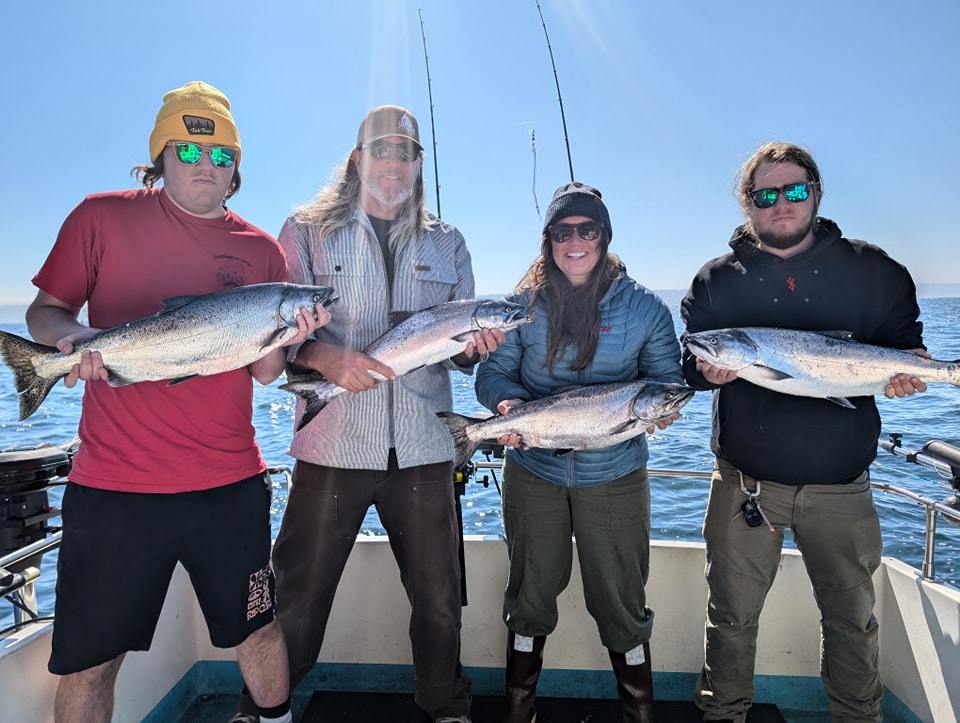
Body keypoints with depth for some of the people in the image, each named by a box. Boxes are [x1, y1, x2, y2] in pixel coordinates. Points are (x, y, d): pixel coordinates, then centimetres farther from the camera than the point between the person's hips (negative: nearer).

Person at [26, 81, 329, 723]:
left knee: (259, 628, 15)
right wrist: (76, 337, -15)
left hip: (230, 484, 2)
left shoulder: (261, 250, 6)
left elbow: (264, 371, 5)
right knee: (87, 662, 9)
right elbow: (44, 312, 7)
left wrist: (289, 333, -16)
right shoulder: (103, 217, 4)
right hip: (113, 484, -1)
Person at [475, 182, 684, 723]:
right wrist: (507, 402, -21)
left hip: (615, 478, -1)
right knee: (532, 591, 18)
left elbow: (669, 378, 2)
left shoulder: (644, 307, -4)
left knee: (622, 600, 12)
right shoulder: (524, 303, -2)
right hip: (533, 473, 1)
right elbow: (493, 373, 0)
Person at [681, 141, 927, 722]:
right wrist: (706, 371, -21)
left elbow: (906, 342, 10)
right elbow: (685, 361, 2)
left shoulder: (872, 271, 2)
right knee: (733, 614, 11)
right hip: (746, 482, 0)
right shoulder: (717, 280, 1)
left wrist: (908, 369, -12)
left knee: (852, 619, 18)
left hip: (841, 486, 1)